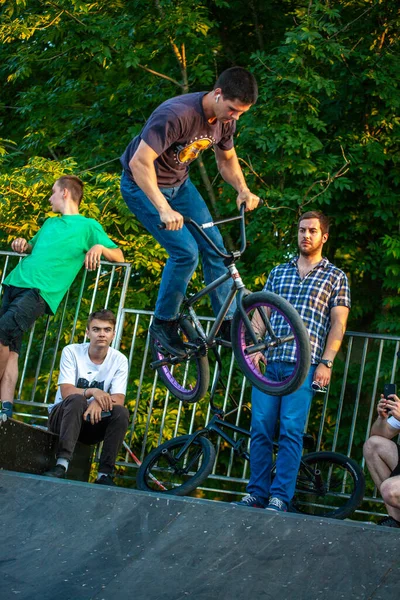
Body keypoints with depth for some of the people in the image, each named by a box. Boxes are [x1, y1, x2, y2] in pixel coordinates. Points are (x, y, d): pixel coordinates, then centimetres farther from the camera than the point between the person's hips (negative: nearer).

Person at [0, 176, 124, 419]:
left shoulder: (88, 226, 9)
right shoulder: (50, 223, 29)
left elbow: (119, 256, 5)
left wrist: (100, 247, -16)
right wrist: (22, 244, 15)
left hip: (41, 292, -7)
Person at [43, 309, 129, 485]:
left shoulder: (119, 360, -4)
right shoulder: (72, 352, -10)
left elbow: (119, 399, -15)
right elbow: (66, 392, -19)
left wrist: (99, 402, -37)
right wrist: (92, 392, -38)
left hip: (93, 424, 2)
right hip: (63, 416, -2)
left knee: (121, 413, -26)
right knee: (77, 400, -34)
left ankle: (105, 474, -25)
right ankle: (62, 463, -43)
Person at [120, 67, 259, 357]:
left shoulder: (226, 119, -10)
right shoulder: (177, 115, -35)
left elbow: (227, 159, 10)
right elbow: (139, 162, -40)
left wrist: (243, 190, -10)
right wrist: (164, 209, -48)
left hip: (178, 183, 7)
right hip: (144, 185, -7)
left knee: (214, 246, 0)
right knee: (186, 252, -18)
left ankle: (229, 322, 11)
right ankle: (164, 323, 0)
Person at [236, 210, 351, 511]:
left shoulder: (335, 277, 10)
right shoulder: (278, 272, 20)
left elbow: (338, 323, 3)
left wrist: (326, 362, -8)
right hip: (269, 361, 4)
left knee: (291, 431, -10)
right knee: (260, 429, 0)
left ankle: (280, 498, -9)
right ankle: (257, 494, 6)